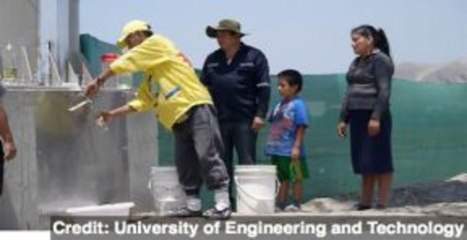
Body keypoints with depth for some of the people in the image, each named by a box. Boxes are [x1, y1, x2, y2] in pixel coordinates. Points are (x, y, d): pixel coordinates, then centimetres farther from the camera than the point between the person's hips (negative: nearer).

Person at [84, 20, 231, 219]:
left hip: (197, 108, -10)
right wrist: (114, 114, 13)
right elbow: (141, 101, 21)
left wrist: (99, 81, 5)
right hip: (180, 119, 10)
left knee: (207, 156, -14)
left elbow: (126, 61, -1)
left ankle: (222, 205, -16)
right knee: (185, 163, 6)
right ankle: (193, 205, 9)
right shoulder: (149, 75, 26)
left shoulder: (156, 43, 2)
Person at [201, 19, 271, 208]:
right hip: (219, 120, 5)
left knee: (247, 163, -2)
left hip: (245, 120, -5)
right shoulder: (212, 59, 14)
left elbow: (264, 88, -4)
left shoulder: (254, 57, 0)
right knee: (222, 164, 7)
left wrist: (260, 114, -12)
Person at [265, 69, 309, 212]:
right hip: (278, 150, 8)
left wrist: (297, 146, -19)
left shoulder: (297, 104, -12)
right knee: (283, 179, 15)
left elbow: (301, 127, -15)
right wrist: (271, 144, 14)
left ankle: (297, 205, 11)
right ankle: (280, 205, 21)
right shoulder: (280, 104, 11)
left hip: (291, 151, -8)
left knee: (296, 178, 4)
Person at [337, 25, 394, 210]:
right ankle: (365, 202, 13)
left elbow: (384, 91, -15)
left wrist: (376, 117, -22)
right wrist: (343, 119, 15)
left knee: (378, 160, -5)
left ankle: (382, 203, -3)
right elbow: (349, 92, 20)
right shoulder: (356, 63, 18)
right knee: (362, 162, 9)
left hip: (374, 116, -8)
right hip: (357, 117, 8)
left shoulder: (380, 60, -7)